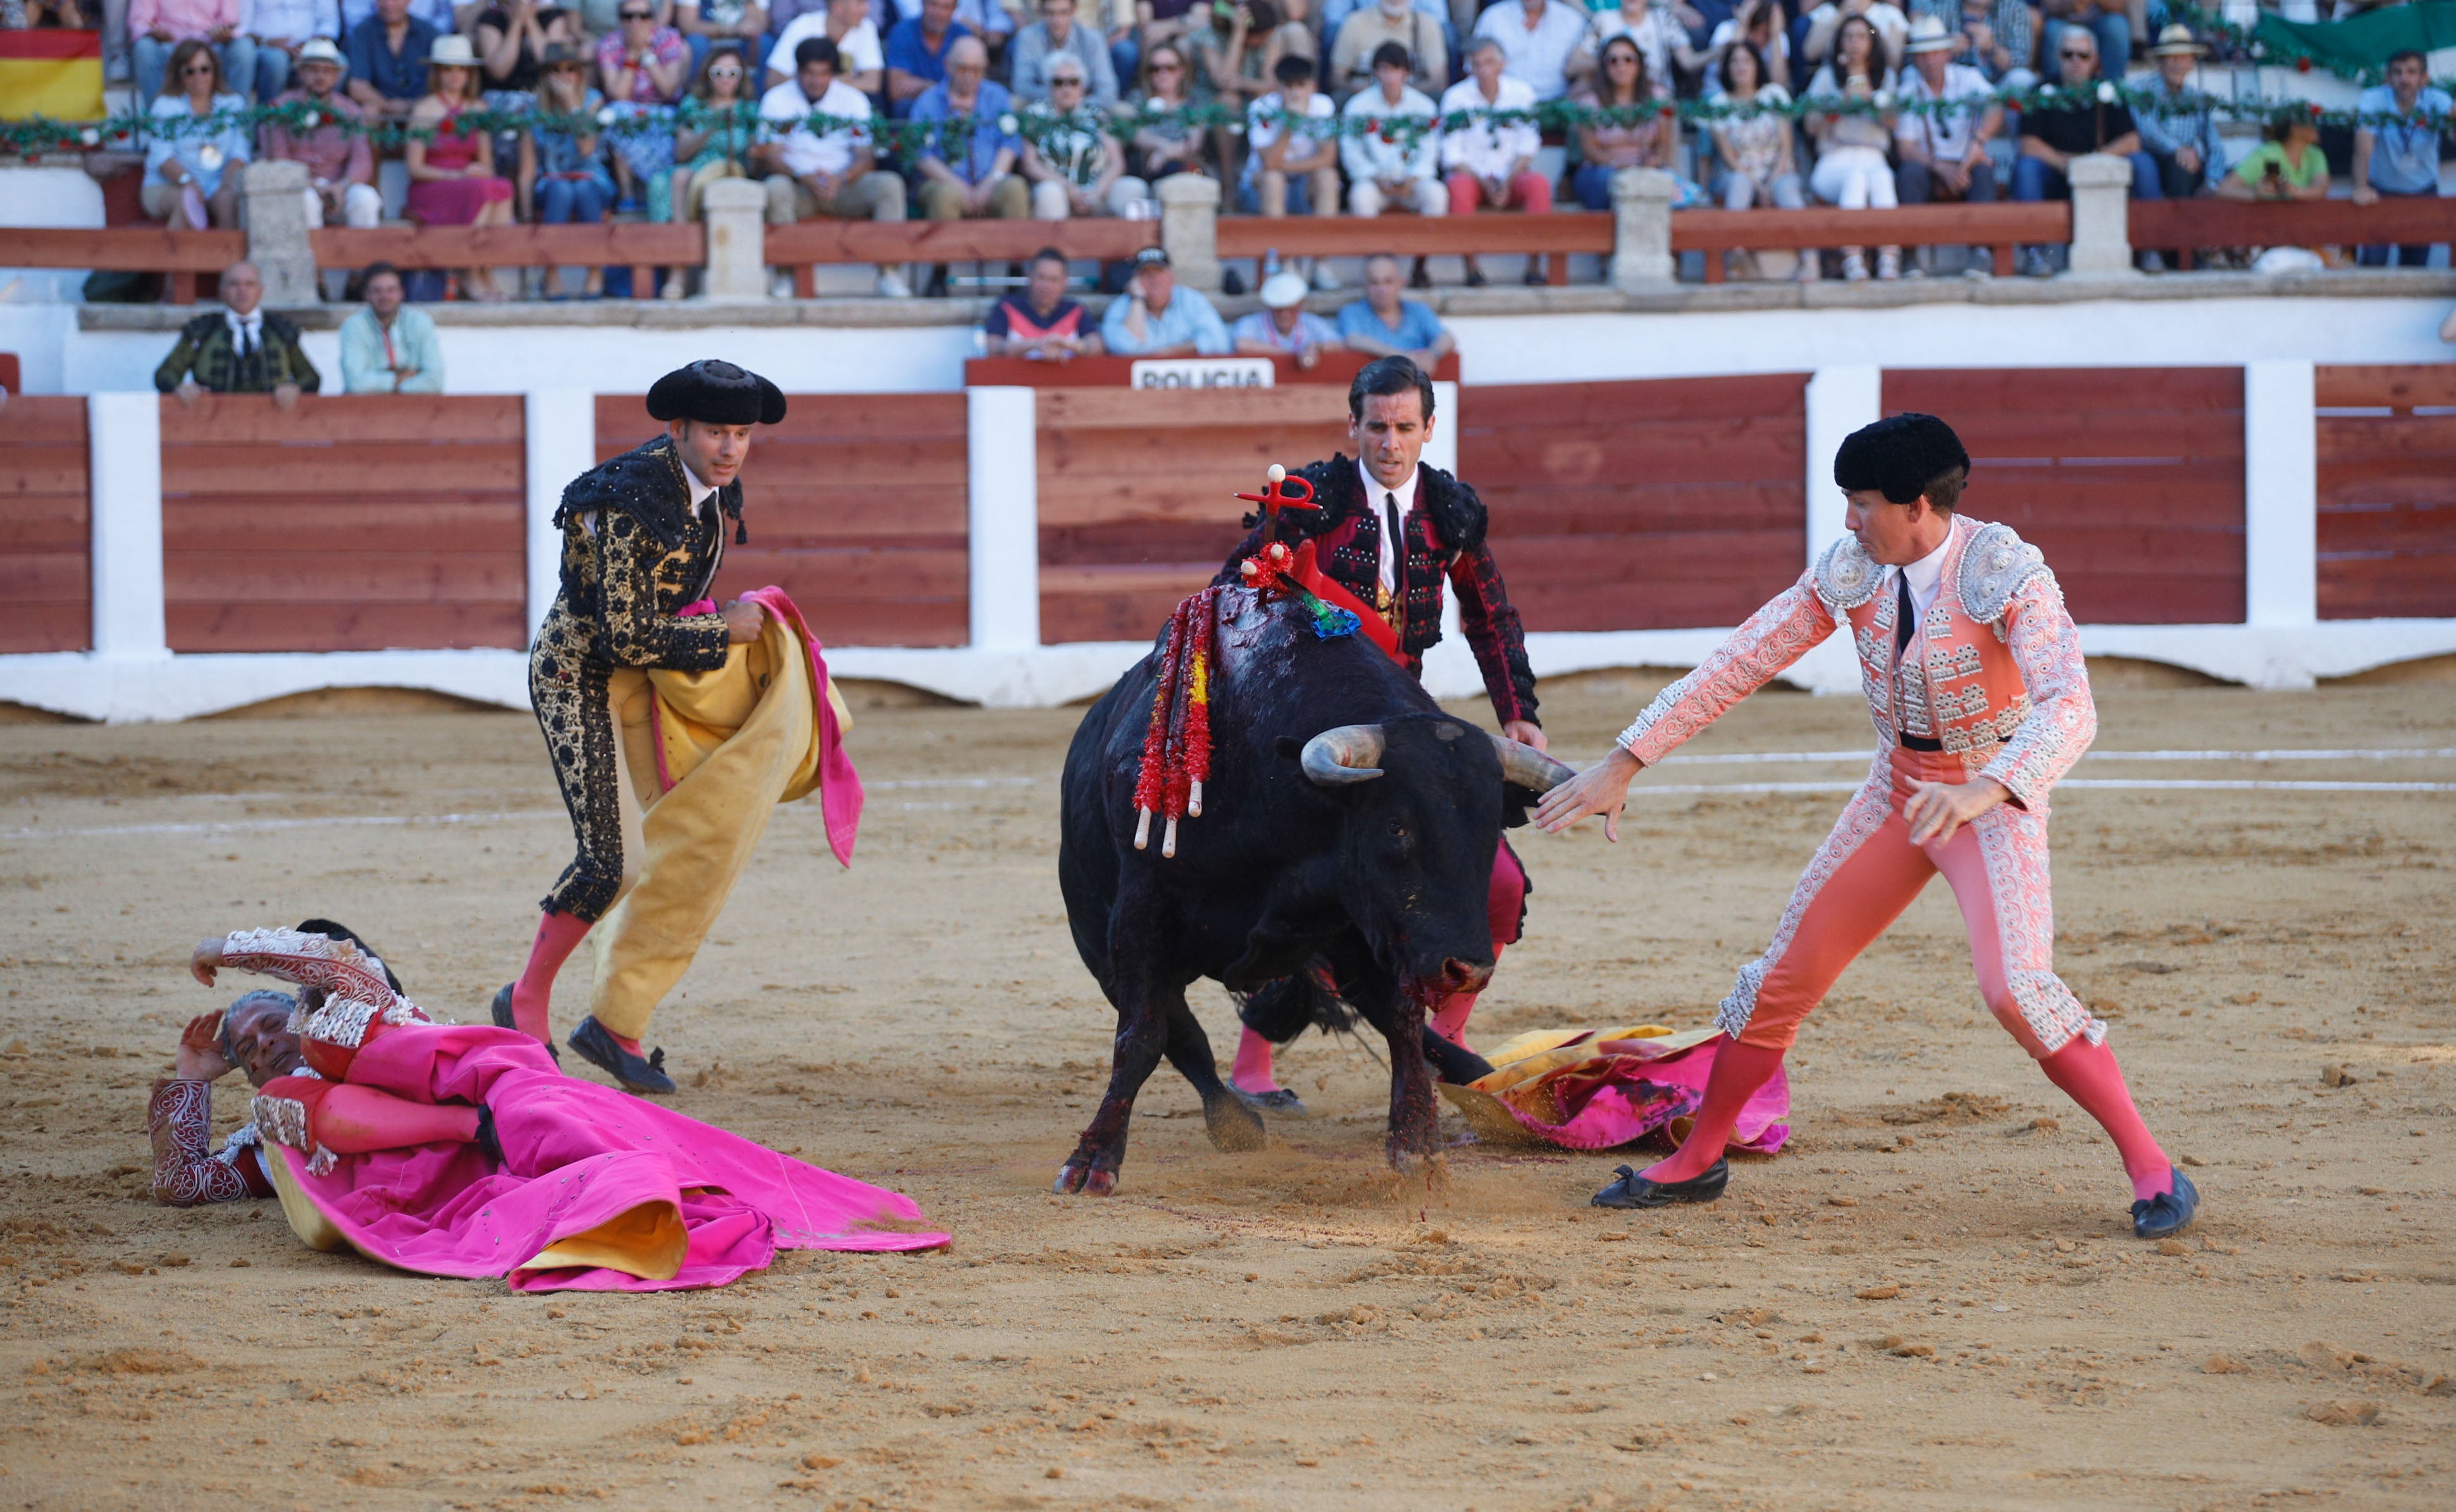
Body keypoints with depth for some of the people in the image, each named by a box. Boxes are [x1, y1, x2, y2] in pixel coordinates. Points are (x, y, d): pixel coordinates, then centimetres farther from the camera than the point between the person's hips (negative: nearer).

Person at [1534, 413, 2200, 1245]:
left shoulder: (2006, 574, -23)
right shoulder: (1851, 570, -6)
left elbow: (2069, 707, -34)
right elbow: (1738, 663, -2)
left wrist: (1986, 792, -51)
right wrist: (1623, 763, -6)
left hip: (1996, 799, -6)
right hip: (1898, 791, 6)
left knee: (2014, 987, -25)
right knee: (1786, 974, 6)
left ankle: (2150, 1167, -15)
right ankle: (1697, 1161, 23)